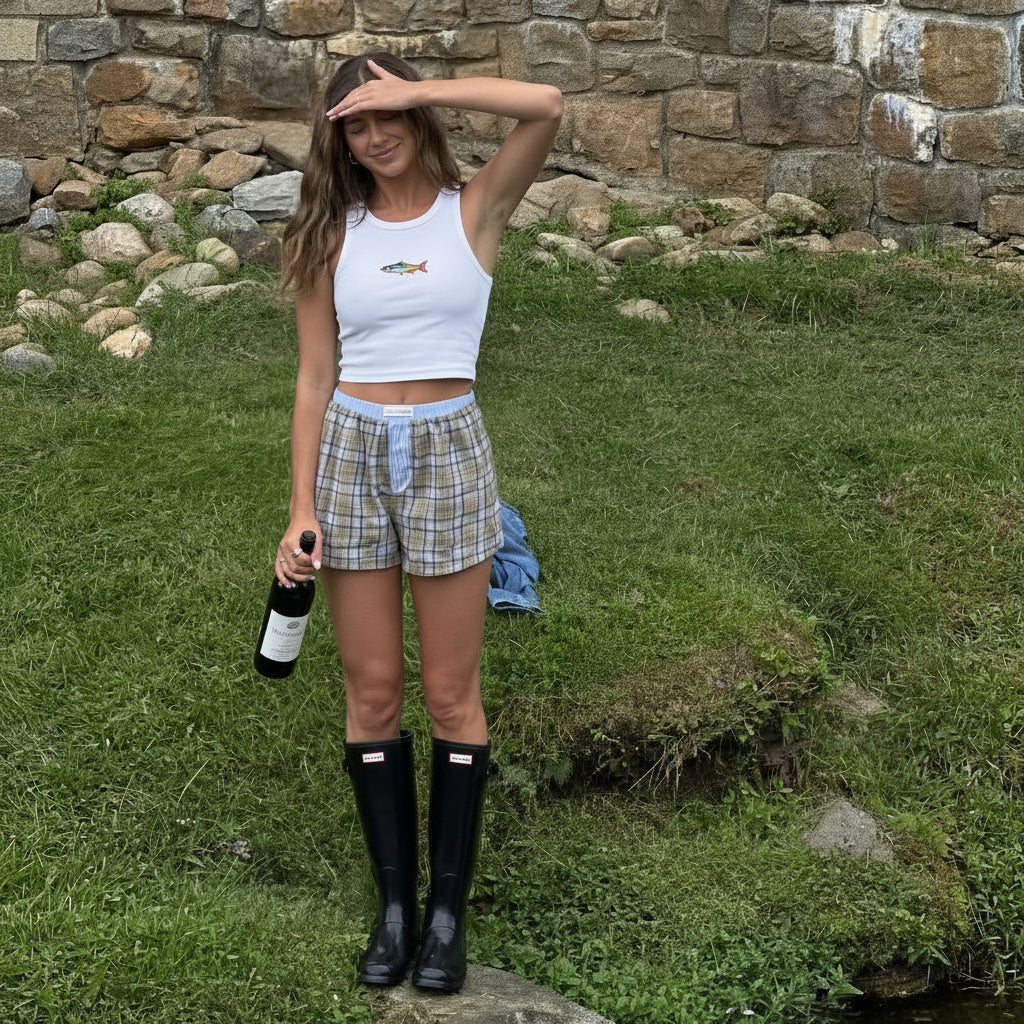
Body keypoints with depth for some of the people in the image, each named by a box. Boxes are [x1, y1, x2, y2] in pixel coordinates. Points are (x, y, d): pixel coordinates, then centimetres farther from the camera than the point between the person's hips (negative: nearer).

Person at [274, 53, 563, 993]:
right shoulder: (333, 235, 6)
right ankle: (395, 903, 16)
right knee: (372, 694, 6)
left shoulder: (474, 209, 0)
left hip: (448, 453, -2)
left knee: (451, 695, 3)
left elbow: (545, 106, -17)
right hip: (351, 454, 2)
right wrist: (301, 511, 0)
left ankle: (449, 909, 12)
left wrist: (414, 91, -13)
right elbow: (315, 379, 5)